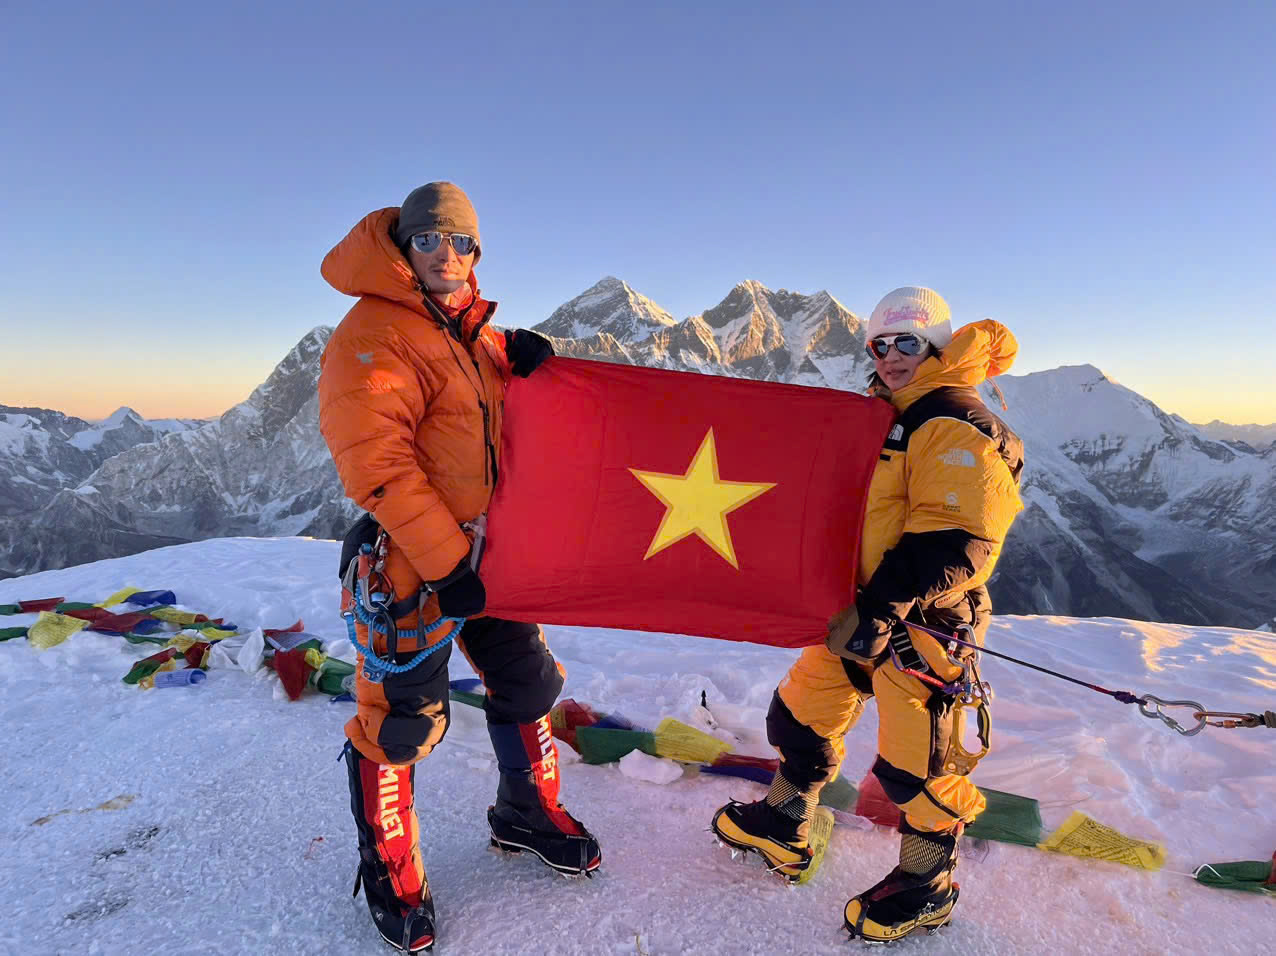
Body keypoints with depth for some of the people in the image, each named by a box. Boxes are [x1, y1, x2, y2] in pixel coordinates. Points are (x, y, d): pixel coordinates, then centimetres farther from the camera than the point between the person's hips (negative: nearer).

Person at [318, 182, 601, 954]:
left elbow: (502, 411, 25)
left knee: (526, 683, 17)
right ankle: (390, 872, 29)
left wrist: (519, 358, 2)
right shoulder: (374, 334, -14)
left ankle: (528, 813, 42)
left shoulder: (472, 328, 10)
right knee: (402, 716, 4)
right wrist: (446, 561, -22)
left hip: (488, 554, 8)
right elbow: (376, 465, -22)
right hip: (412, 565, -8)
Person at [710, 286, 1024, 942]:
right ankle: (784, 827, 37)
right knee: (802, 711, 16)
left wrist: (881, 610, -26)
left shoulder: (955, 425, -15)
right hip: (859, 609, 9)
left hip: (919, 622, -9)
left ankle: (927, 888, 26)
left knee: (913, 761, 2)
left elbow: (953, 540, -24)